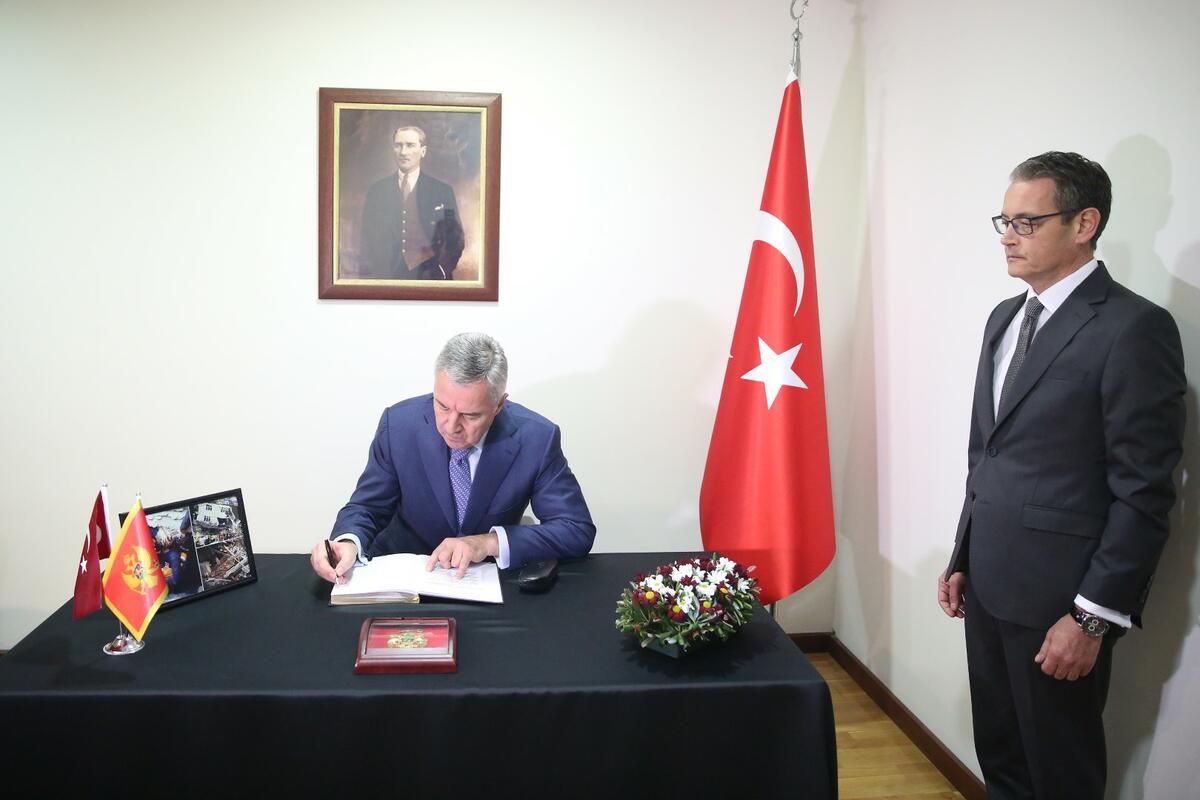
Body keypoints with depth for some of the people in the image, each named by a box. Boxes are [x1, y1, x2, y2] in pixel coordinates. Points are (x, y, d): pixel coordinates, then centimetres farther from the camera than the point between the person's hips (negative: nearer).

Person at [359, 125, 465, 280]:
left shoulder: (442, 191, 1)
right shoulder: (376, 190, 5)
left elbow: (455, 239, 1)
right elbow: (367, 240, 7)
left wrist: (441, 272, -11)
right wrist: (369, 275, -2)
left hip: (428, 275, -1)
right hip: (386, 277, 1)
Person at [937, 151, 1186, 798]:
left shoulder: (1134, 327, -14)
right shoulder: (1005, 317, 11)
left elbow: (1144, 491, -16)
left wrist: (1093, 617, -16)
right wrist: (962, 560, 15)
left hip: (1059, 598, -7)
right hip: (988, 583, 7)